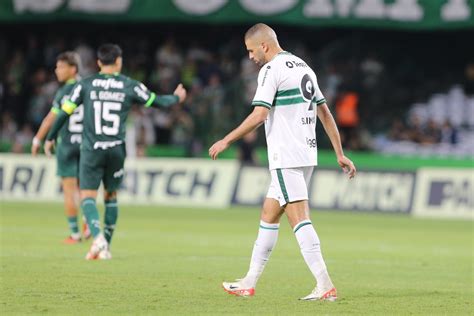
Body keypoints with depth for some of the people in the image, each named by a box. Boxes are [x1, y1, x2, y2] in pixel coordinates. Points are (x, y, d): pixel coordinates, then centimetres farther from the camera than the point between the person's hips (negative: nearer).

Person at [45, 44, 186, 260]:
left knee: (87, 196, -2)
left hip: (92, 149, -2)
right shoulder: (130, 86, 3)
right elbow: (157, 102, 14)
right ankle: (105, 247, 16)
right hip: (116, 150, 2)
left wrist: (50, 138, 16)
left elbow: (64, 112, 3)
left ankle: (98, 236, -26)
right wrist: (176, 98, 36)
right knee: (111, 195, 16)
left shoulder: (85, 85, 2)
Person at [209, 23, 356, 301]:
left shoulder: (271, 70, -10)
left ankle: (325, 286, -17)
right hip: (307, 154, 9)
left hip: (287, 157, -9)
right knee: (269, 214, 15)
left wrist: (226, 141, -10)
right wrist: (340, 154, 19)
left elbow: (259, 115, -17)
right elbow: (325, 113, 17)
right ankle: (250, 283, 20)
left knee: (299, 218, -11)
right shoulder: (304, 67, 17)